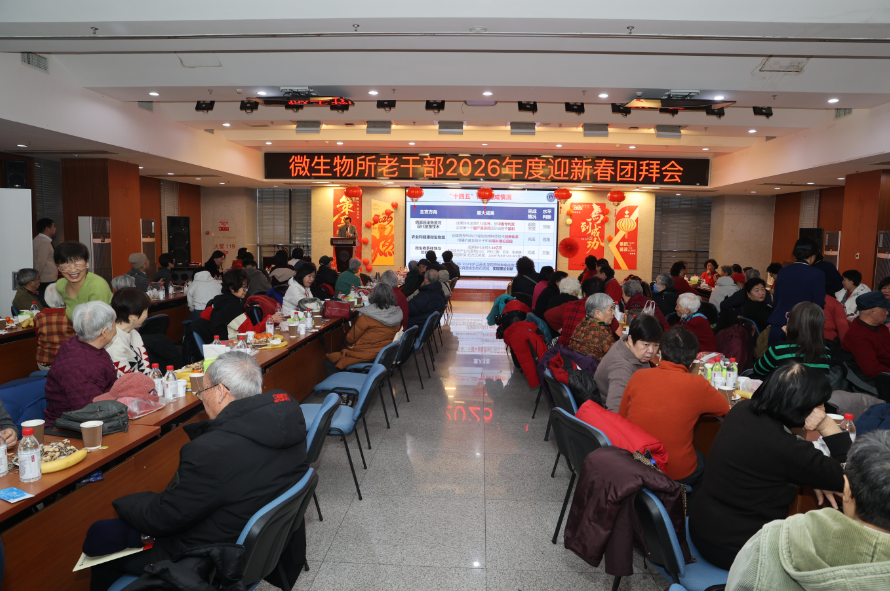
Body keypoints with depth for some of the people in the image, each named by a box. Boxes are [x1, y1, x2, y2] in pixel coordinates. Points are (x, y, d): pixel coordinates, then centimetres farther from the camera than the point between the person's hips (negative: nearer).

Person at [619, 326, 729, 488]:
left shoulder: (637, 377, -8)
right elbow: (725, 408, 5)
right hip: (676, 474, -3)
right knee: (703, 460, 31)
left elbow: (622, 417, 4)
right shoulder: (695, 385, -15)